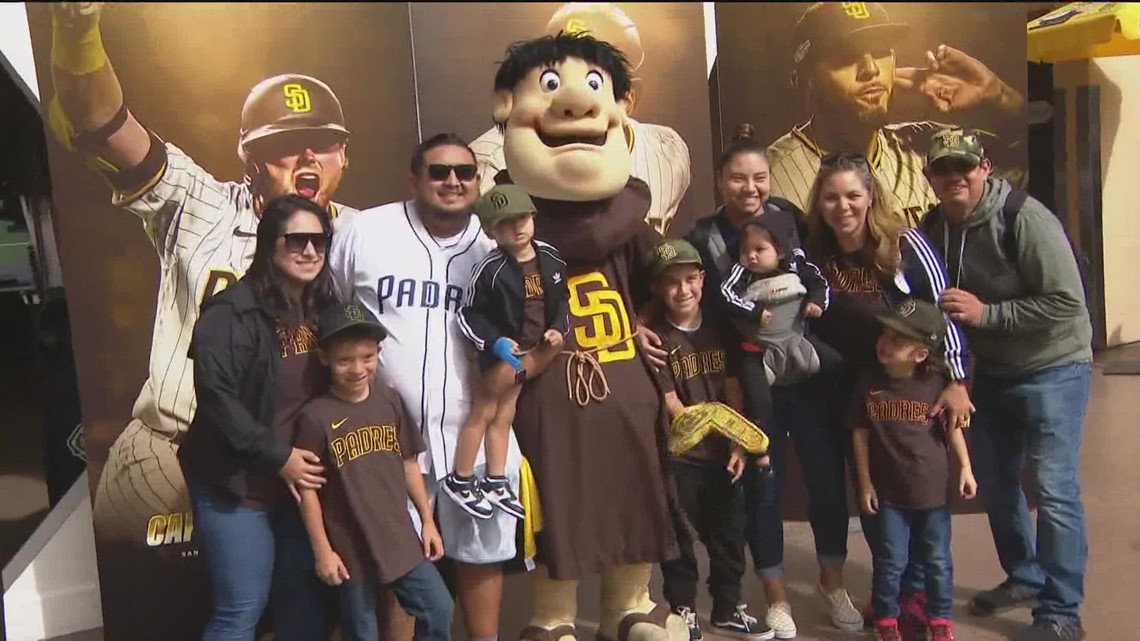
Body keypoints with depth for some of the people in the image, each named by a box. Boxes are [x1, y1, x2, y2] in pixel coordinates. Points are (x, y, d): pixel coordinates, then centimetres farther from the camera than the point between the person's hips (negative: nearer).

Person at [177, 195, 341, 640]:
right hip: (237, 484, -7)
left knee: (307, 599, 15)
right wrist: (277, 456, -20)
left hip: (301, 478, 7)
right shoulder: (232, 312, -16)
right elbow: (216, 396, -22)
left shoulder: (323, 308, 6)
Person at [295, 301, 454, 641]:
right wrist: (322, 550, -8)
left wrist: (427, 521, 9)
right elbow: (307, 488, -10)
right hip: (350, 547, -4)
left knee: (439, 609, 8)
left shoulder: (389, 400, -1)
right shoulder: (315, 416, -15)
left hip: (399, 537, 4)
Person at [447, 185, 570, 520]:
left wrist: (558, 329, -7)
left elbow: (562, 299, 8)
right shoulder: (490, 270, -21)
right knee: (484, 412, 5)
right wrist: (494, 342, -26)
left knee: (503, 415, 16)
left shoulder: (551, 258, -5)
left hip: (534, 350, 6)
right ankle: (460, 481, 21)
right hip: (501, 352, -6)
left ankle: (495, 484, 26)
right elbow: (468, 315, -15)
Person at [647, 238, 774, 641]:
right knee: (680, 537, 4)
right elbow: (672, 406, -15)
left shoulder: (718, 330, 6)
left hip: (722, 452, 5)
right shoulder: (657, 339, -11)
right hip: (678, 455, -5)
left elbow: (732, 391, 6)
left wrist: (739, 444, -2)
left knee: (730, 533, 14)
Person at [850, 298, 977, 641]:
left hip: (932, 487, 0)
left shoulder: (936, 383, -9)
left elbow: (952, 427, 5)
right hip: (888, 490, 0)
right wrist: (865, 483, -1)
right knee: (891, 560, 8)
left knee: (937, 560, 13)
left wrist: (965, 467, 2)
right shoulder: (868, 382, -7)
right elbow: (860, 433, -1)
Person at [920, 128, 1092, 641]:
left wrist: (986, 313, -26)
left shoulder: (1024, 218, -21)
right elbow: (928, 303, 12)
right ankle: (1026, 577, 37)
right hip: (991, 373, 7)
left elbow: (1067, 303, -24)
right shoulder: (933, 228, -1)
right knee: (994, 480, 16)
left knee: (1054, 489, -7)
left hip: (1053, 369, -7)